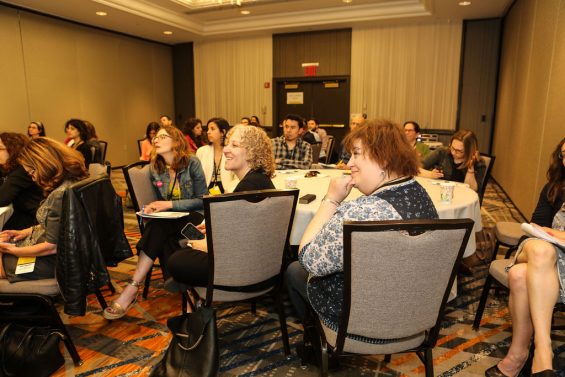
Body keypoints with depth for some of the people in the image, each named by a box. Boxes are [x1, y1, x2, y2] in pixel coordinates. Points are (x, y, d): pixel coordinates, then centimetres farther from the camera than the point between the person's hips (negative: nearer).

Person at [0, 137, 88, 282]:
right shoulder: (72, 180, -3)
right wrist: (28, 231, 7)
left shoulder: (60, 196, -31)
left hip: (53, 261, -9)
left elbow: (51, 247, -24)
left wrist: (12, 250, -12)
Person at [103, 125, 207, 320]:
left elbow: (202, 200, -8)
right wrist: (153, 207, -8)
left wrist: (170, 204, -18)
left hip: (194, 218, -4)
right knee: (163, 238, -33)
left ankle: (131, 290, -28)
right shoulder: (154, 168, 7)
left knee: (159, 227, -34)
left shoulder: (192, 163, -7)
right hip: (169, 219, 4)